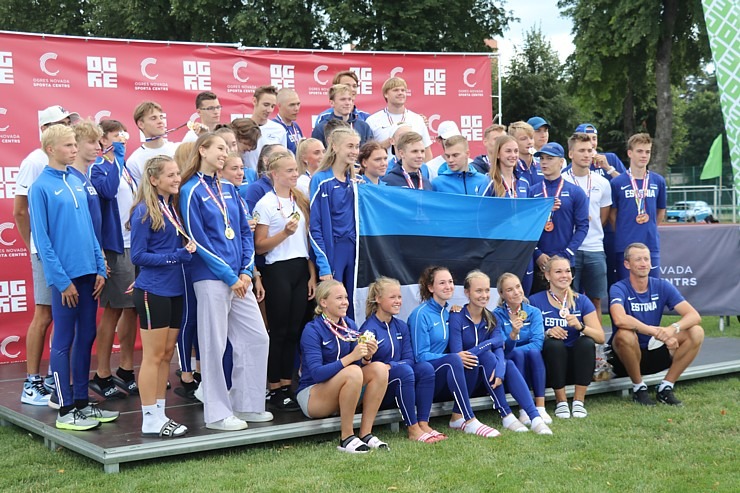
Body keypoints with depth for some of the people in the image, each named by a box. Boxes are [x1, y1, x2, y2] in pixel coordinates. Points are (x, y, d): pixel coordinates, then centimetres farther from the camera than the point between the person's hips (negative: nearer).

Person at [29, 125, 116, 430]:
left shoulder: (77, 182, 11)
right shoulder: (41, 187, -8)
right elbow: (42, 239, -11)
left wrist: (99, 268, 8)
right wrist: (61, 279, -14)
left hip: (88, 273, 7)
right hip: (65, 277, -7)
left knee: (86, 337, 11)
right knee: (64, 341, 1)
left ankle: (82, 402, 21)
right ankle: (65, 411, 9)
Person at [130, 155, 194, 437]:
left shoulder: (173, 207, 11)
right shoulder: (145, 212, -12)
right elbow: (138, 256, -14)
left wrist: (188, 249, -2)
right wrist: (177, 256, -18)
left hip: (174, 290, 8)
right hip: (153, 291, -8)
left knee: (167, 354, 12)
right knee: (153, 356, -1)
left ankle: (160, 414, 20)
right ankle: (150, 421, 6)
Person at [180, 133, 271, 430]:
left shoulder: (228, 189, 13)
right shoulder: (192, 191, -6)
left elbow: (245, 232, 13)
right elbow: (197, 241, -11)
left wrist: (246, 271, 0)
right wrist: (229, 276, -12)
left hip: (239, 279, 7)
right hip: (211, 279, -7)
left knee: (257, 338, 8)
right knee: (214, 345, -1)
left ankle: (246, 404, 20)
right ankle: (217, 413, 9)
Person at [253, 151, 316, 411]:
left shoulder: (301, 201, 12)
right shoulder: (266, 204, -6)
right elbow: (259, 247, -8)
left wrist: (312, 274, 9)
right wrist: (285, 232, -20)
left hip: (301, 270, 6)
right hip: (278, 271, -6)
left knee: (294, 330, 7)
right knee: (279, 331, -1)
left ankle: (287, 386, 15)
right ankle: (274, 389, 9)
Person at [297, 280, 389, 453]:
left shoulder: (349, 325, 4)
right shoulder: (312, 330, -15)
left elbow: (361, 363, 5)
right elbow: (317, 373, -25)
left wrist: (367, 357, -18)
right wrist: (351, 357, -32)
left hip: (340, 394, 7)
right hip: (312, 397, -6)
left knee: (379, 368, -17)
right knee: (353, 372, -33)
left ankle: (366, 434, -17)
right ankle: (346, 438, -23)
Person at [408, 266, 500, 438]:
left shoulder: (446, 313, 15)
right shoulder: (421, 314, -9)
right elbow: (421, 356, -12)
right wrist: (455, 357, -20)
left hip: (441, 378, 7)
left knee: (473, 358, -18)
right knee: (453, 360, -34)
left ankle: (458, 417, -17)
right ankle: (469, 422, -33)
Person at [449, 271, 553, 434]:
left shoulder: (492, 319, 6)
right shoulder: (457, 318, -11)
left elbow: (499, 347, -10)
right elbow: (456, 355, -21)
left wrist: (499, 370, -31)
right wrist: (489, 343, -22)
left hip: (485, 379, 5)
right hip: (462, 380, -5)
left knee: (509, 364, -23)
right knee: (488, 356, -29)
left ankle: (535, 417, -35)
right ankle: (506, 416, -28)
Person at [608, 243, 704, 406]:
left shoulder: (662, 286, -1)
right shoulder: (619, 289, -14)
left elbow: (694, 316, -11)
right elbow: (619, 319, -36)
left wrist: (673, 328, -33)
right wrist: (657, 332, -38)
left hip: (654, 353, 4)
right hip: (625, 356, -4)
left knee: (696, 332, -14)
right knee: (625, 334, -38)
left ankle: (666, 387, -7)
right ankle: (638, 388, -14)